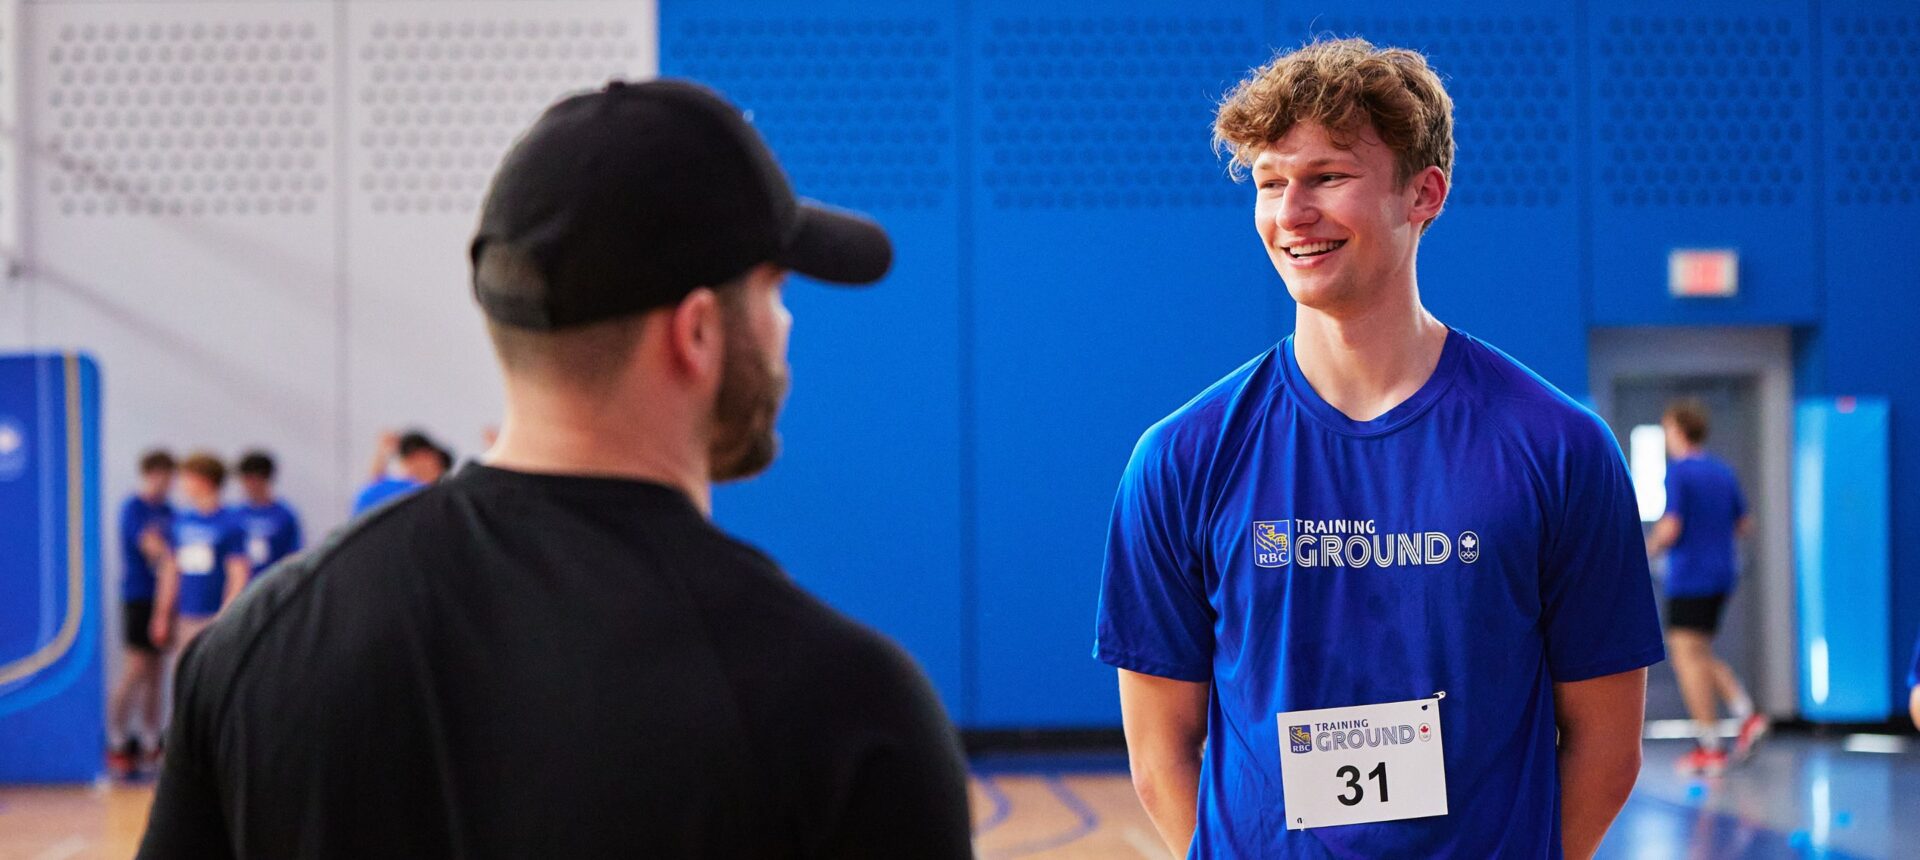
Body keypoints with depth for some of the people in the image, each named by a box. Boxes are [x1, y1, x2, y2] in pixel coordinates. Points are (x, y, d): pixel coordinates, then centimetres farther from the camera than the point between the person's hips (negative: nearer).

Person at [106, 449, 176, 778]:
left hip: (164, 597, 7)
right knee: (136, 670, -9)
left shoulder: (168, 511, 15)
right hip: (139, 595, -7)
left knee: (155, 672, 9)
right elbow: (153, 548, -15)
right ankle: (117, 742, -5)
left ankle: (152, 742, 14)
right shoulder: (134, 508, -8)